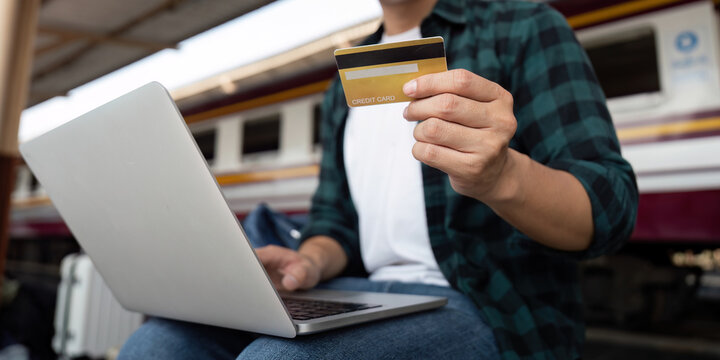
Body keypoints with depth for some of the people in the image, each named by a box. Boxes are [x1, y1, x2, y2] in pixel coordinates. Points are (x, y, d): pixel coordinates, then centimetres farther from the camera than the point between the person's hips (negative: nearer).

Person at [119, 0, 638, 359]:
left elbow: (608, 210, -9)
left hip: (501, 311, -4)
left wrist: (500, 175, -31)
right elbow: (337, 220, 16)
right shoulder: (344, 88, 17)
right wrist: (312, 261, -9)